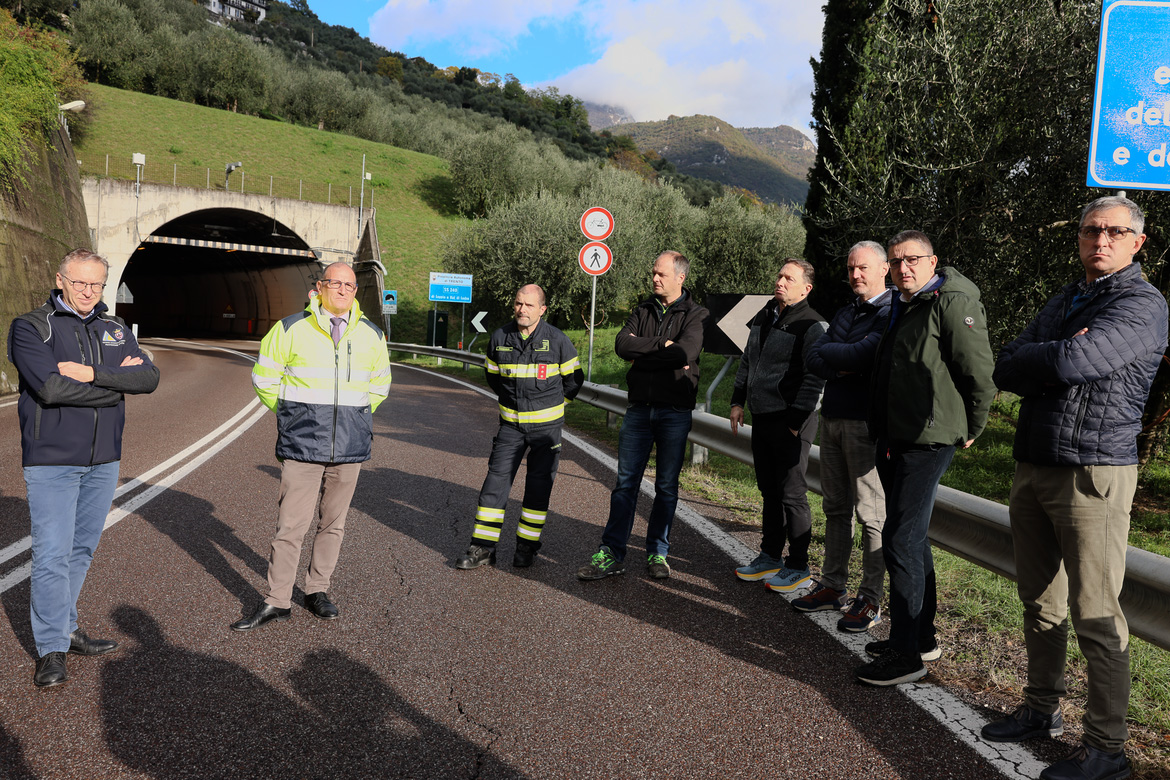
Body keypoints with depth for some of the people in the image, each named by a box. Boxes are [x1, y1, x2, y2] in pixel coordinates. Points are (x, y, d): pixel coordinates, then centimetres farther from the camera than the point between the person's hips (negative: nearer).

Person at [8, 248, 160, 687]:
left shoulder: (115, 330, 11)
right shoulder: (30, 327, -4)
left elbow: (149, 378, -5)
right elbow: (52, 388, -20)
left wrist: (92, 374, -18)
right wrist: (117, 382, -11)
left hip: (103, 459, 5)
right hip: (51, 459, -5)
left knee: (82, 549, 12)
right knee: (52, 555, -5)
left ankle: (66, 629, 25)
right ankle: (51, 650, 5)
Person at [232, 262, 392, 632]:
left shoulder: (371, 335, 8)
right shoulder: (290, 330, -1)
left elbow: (379, 386, 21)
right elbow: (264, 380, 7)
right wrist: (293, 415, 8)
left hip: (350, 447, 3)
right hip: (302, 446, -3)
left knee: (334, 523, 11)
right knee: (290, 525, -2)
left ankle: (317, 591, 26)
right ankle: (276, 601, 10)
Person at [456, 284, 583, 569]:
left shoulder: (558, 340, -7)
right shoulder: (500, 338, 0)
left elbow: (574, 378, 6)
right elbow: (492, 375, 17)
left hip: (547, 425, -2)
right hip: (511, 424, 2)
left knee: (538, 487, 3)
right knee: (496, 481, -2)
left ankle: (526, 546, 15)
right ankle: (483, 547, 5)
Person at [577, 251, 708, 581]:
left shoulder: (696, 315, -1)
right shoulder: (642, 310, 12)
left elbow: (685, 353, -20)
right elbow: (622, 345, -5)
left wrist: (642, 353, -11)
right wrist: (662, 345, -13)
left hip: (675, 411, -3)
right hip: (639, 408, 3)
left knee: (667, 486, 6)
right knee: (626, 482, 2)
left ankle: (657, 553, 18)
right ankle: (612, 553, 7)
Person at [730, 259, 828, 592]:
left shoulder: (811, 325, -11)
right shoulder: (764, 317, 14)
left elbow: (814, 378, -16)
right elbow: (747, 362, 23)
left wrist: (795, 422, -19)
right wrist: (737, 401, 16)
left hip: (790, 422, -8)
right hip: (762, 419, 8)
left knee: (792, 495, -1)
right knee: (769, 491, 16)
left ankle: (798, 567, 10)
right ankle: (770, 556, 28)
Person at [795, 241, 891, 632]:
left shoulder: (892, 314, -8)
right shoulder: (845, 312, 17)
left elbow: (865, 354, -23)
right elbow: (814, 358, 8)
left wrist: (829, 353, -5)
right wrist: (843, 366, -12)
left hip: (867, 423, -8)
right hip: (832, 418, 8)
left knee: (872, 515, -2)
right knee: (836, 508, 14)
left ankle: (871, 600, 7)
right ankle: (833, 586, 25)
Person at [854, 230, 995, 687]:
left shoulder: (953, 302, -12)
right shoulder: (902, 306, 18)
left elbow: (980, 372, -14)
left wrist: (972, 429, -5)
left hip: (927, 440, -10)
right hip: (894, 438, 10)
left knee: (901, 540, -9)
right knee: (912, 538, 16)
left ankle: (907, 655, 0)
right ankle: (922, 638, 29)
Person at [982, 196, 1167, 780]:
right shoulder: (1062, 302, 17)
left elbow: (1069, 361, -24)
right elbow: (1005, 370, 7)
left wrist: (1030, 360, -4)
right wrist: (1054, 361, -10)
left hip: (1093, 474, -7)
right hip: (1032, 469, 8)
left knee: (1096, 618, -2)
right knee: (1039, 602, 15)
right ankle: (1041, 711, 29)